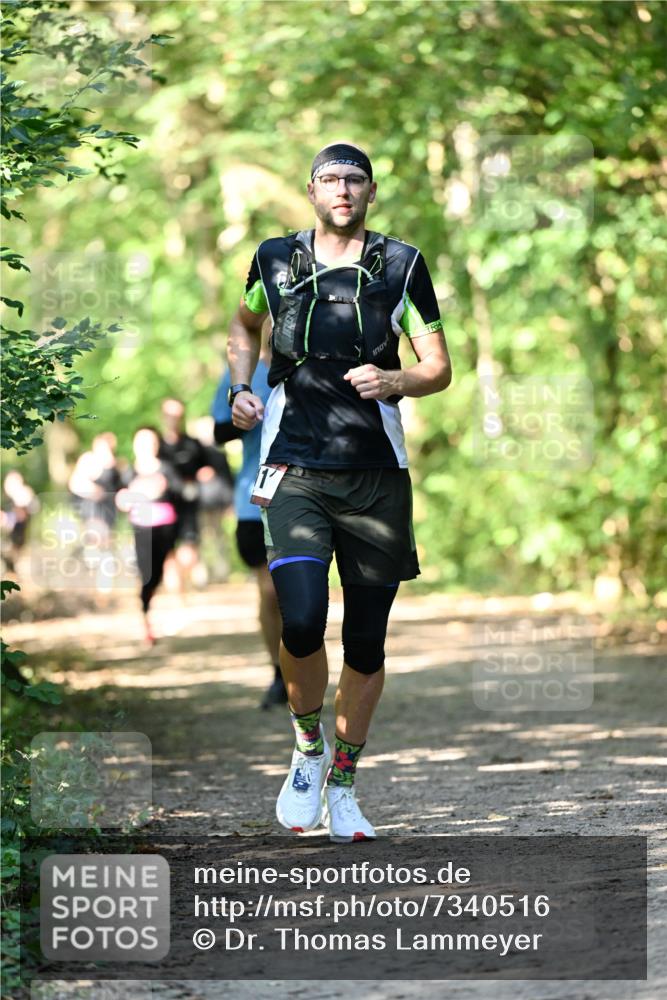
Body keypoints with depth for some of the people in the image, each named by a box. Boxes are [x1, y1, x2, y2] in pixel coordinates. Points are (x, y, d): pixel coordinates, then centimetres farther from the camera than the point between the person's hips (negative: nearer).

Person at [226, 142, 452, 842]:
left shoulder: (401, 266, 5)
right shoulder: (275, 261, 7)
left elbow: (439, 369, 7)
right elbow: (244, 326, 28)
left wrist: (395, 381, -14)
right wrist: (239, 389, 11)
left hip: (376, 475, 1)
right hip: (296, 470, -1)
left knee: (366, 640, 4)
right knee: (302, 622, -19)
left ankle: (343, 784, 22)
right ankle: (308, 747, 9)